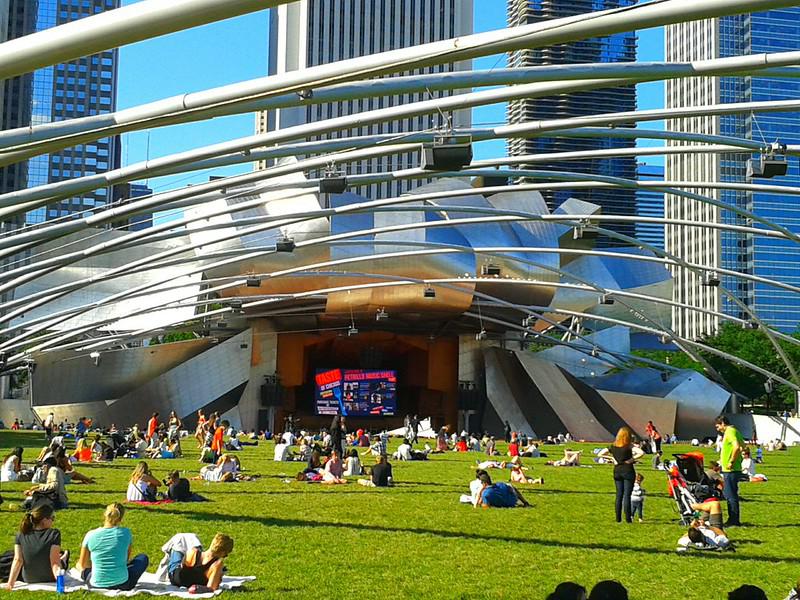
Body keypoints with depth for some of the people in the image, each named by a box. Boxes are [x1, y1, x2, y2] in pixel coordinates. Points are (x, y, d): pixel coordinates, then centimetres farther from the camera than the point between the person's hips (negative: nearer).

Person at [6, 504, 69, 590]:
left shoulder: (21, 535, -10)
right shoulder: (54, 534, -20)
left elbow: (18, 560, -16)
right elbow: (54, 562, -26)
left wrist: (10, 583, -18)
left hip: (28, 580, 3)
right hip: (49, 579, -3)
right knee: (66, 554, 26)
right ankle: (63, 561, 56)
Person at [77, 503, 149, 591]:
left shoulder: (91, 535, -6)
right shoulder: (126, 533, -7)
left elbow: (83, 564, 6)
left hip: (97, 584, 2)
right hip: (122, 584, -1)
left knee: (79, 565, 33)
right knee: (143, 558, 25)